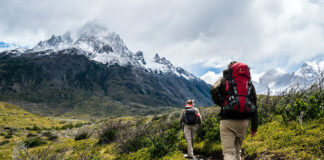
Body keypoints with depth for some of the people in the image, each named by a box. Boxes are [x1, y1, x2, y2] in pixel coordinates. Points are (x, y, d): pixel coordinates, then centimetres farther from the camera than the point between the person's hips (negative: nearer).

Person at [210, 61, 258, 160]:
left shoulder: (225, 81, 8)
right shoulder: (250, 83, 17)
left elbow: (214, 90, -11)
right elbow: (254, 105, 12)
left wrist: (221, 104, 8)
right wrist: (254, 127, 14)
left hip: (228, 120, -4)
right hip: (244, 122, 4)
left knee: (228, 152, -7)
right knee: (237, 150, 18)